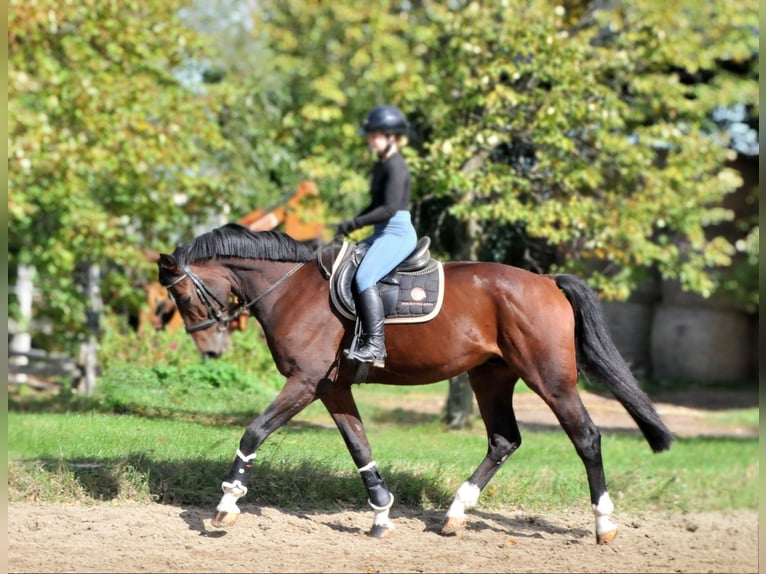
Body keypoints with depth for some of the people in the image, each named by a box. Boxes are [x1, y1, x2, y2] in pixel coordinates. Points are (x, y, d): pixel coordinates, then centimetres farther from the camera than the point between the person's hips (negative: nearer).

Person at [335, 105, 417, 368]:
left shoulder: (395, 167, -14)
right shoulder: (381, 166, 16)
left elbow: (389, 208, -22)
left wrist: (355, 224, -19)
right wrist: (353, 223, 9)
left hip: (397, 233, -11)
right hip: (383, 233, 11)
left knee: (364, 277, -28)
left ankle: (376, 346, -33)